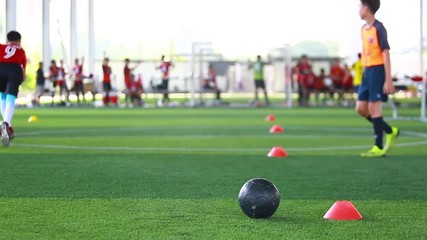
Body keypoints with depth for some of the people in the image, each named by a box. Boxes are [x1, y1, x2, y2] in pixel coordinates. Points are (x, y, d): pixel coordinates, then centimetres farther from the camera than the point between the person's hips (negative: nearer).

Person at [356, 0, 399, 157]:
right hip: (367, 71, 9)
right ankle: (390, 131, 21)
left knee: (373, 107, -8)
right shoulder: (364, 29, 12)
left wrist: (388, 80, -18)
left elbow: (386, 54, -15)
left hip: (377, 70, -9)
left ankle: (379, 147, -2)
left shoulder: (379, 28, -13)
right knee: (360, 108, 8)